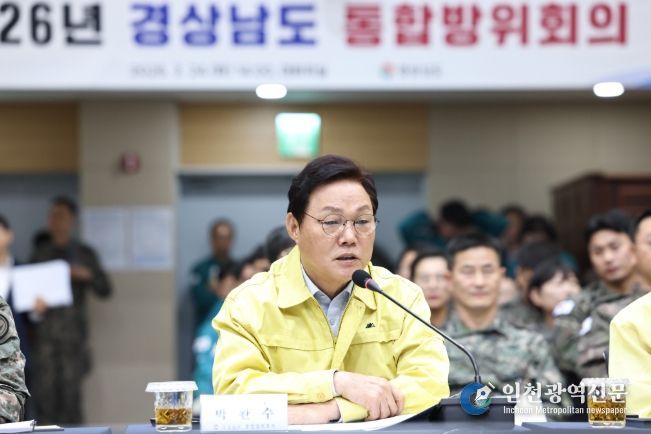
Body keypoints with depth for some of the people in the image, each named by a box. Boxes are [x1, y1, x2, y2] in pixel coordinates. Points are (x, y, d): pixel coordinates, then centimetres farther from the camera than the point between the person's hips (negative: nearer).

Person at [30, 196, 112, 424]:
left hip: (73, 330, -1)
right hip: (45, 330, 1)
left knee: (71, 390, -7)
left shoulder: (85, 254, 13)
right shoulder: (40, 254, 16)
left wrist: (88, 275, -9)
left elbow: (105, 290, 10)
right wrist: (34, 308, -5)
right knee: (45, 390, -7)